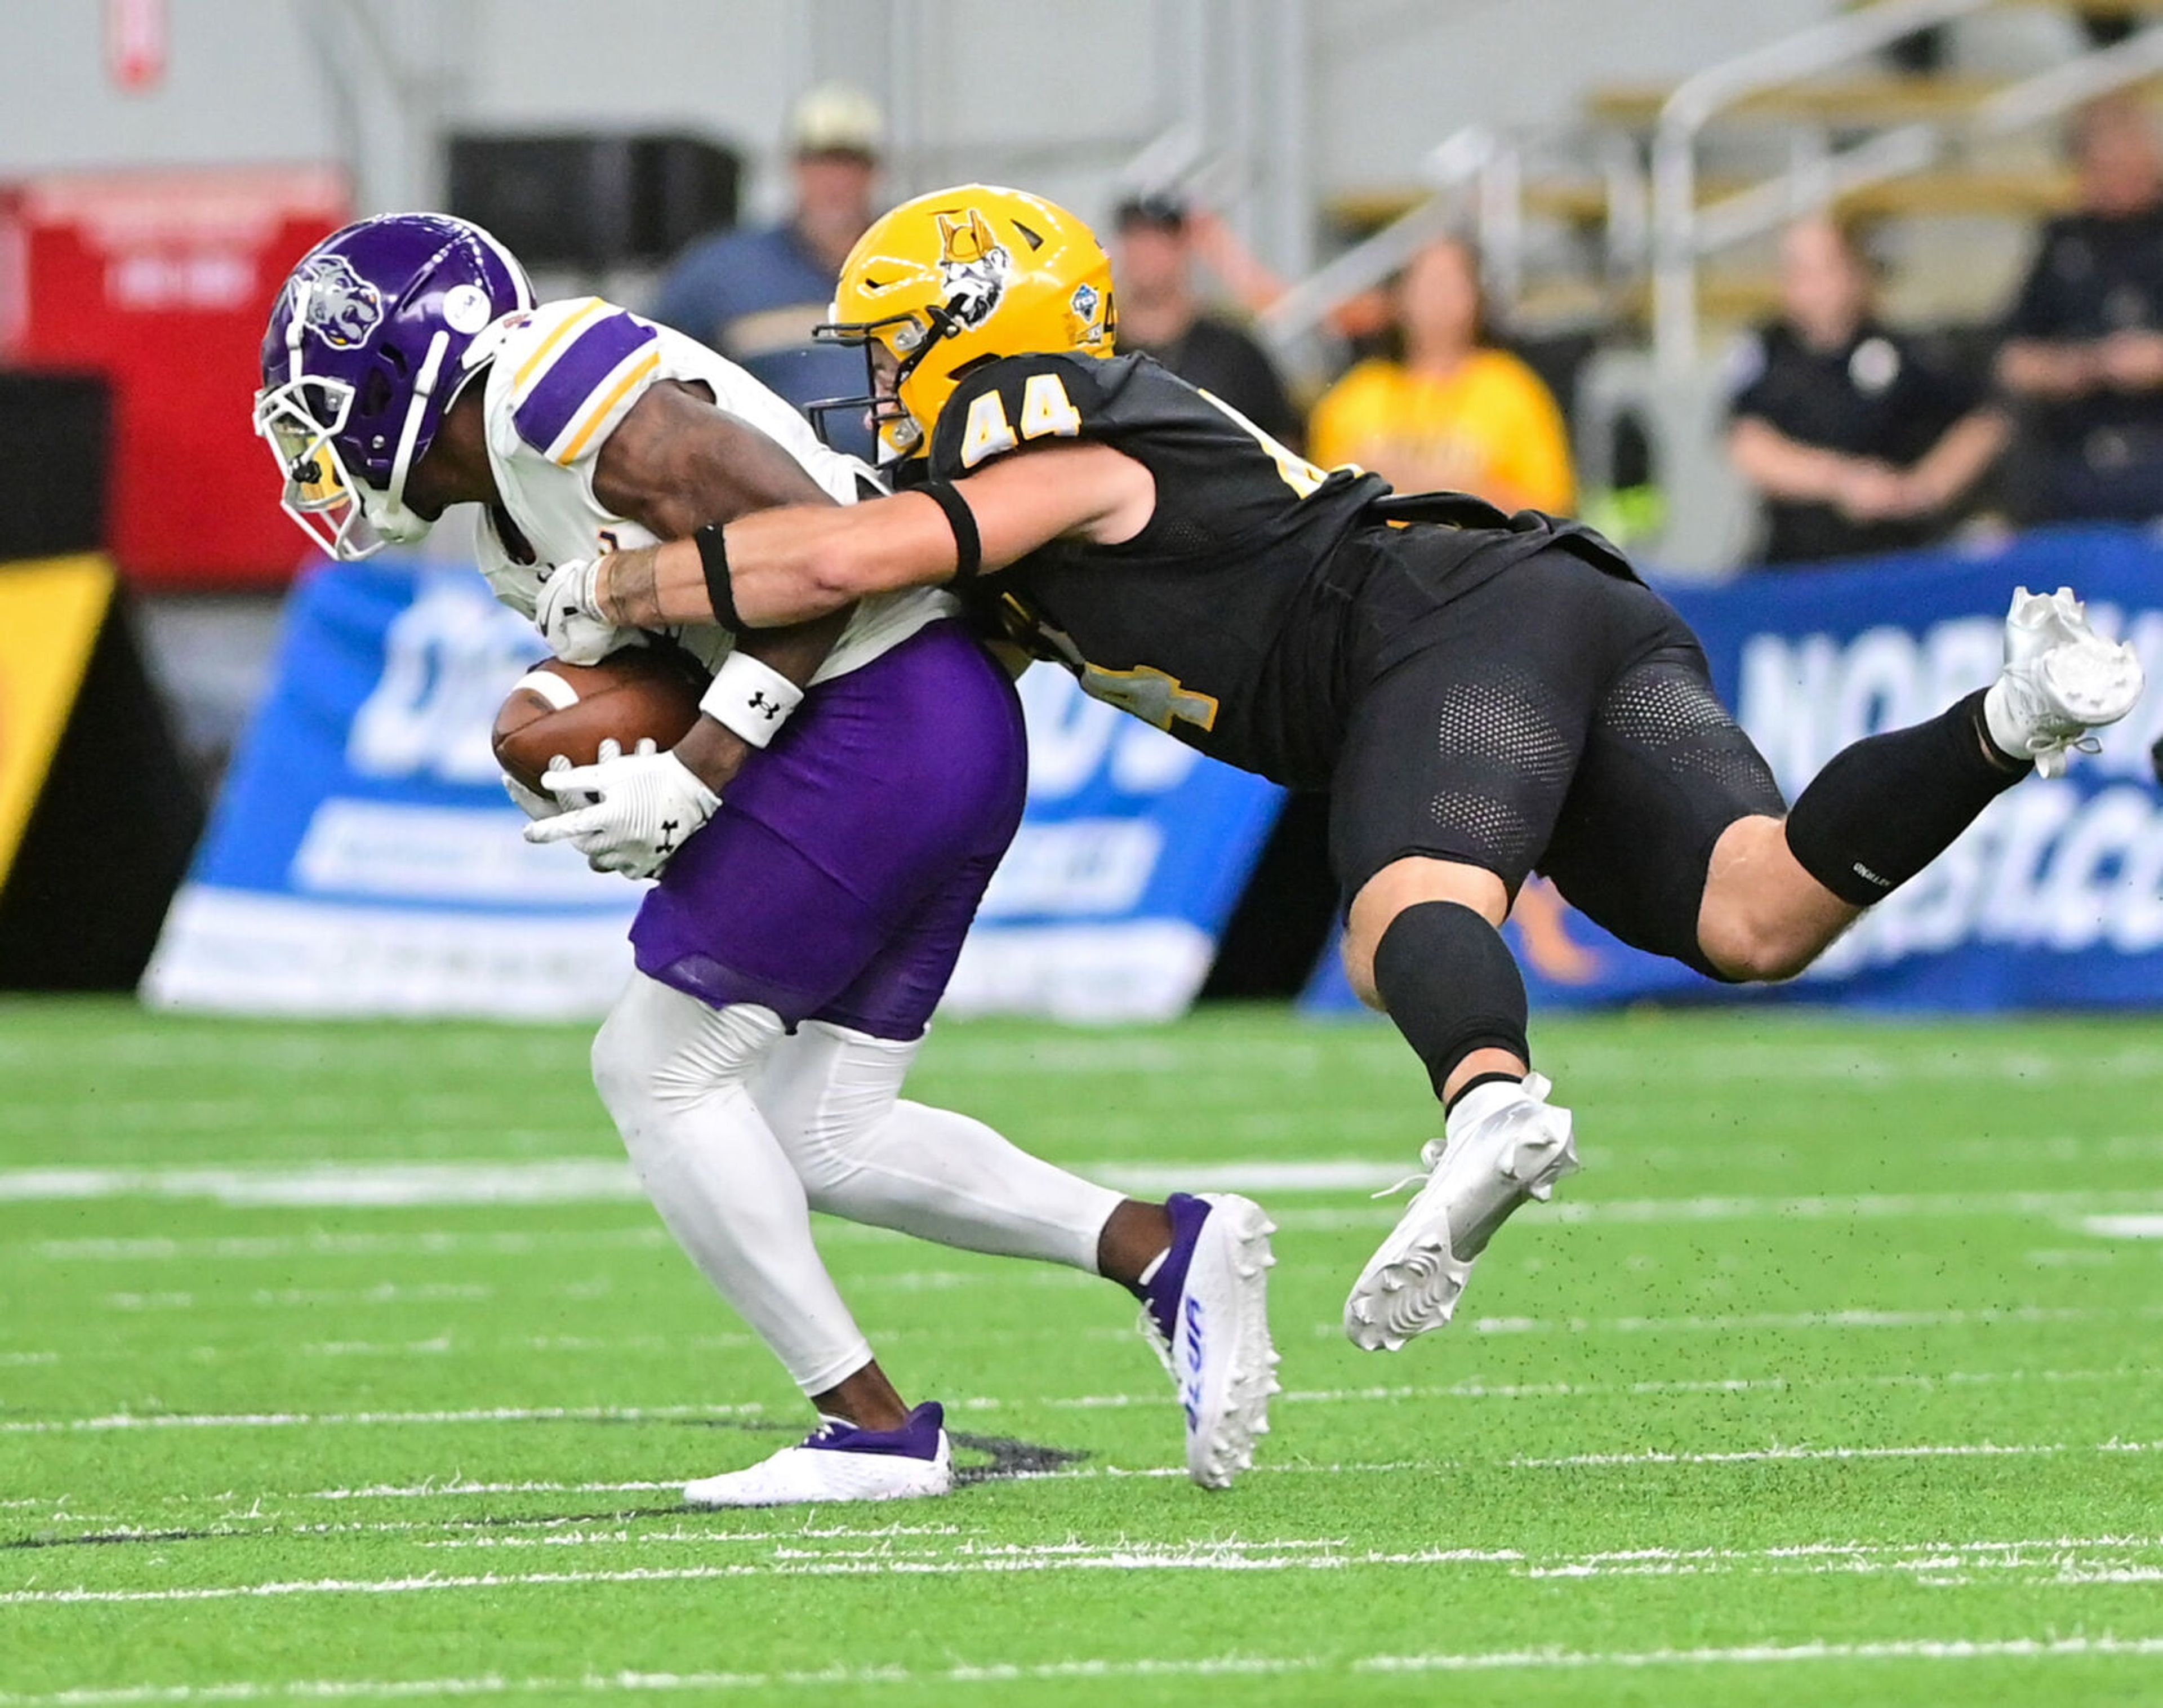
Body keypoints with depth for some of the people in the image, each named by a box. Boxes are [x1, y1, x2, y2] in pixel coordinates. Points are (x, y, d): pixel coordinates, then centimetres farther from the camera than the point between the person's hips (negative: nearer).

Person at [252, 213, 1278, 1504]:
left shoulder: (564, 394, -13)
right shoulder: (501, 500, 18)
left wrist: (689, 778, -18)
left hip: (882, 711, -10)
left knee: (659, 1067, -3)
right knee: (824, 1140, 10)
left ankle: (873, 1428, -2)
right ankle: (1165, 1251, 2)